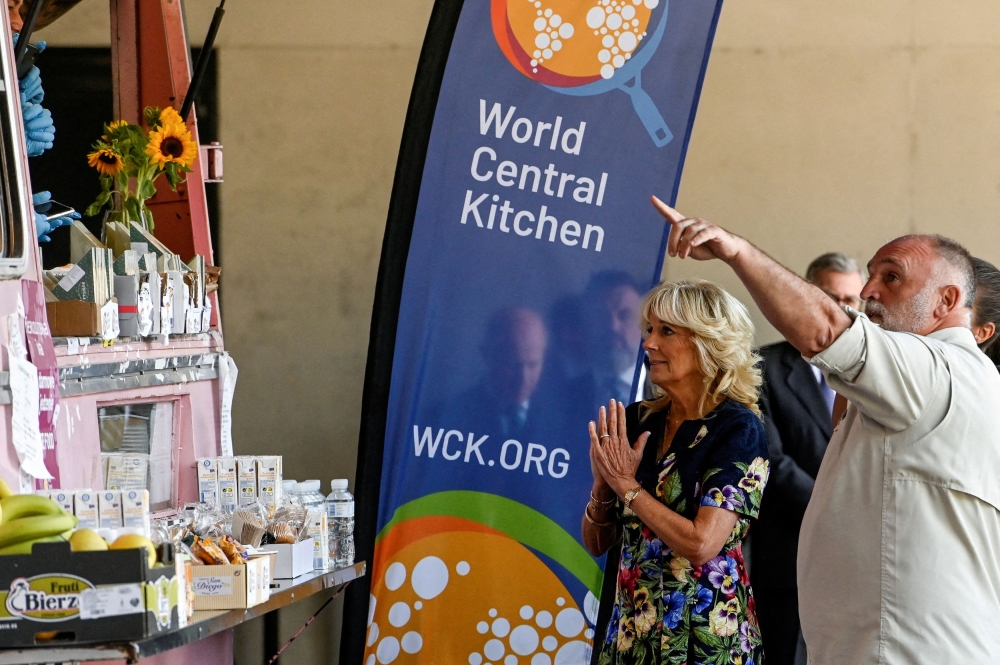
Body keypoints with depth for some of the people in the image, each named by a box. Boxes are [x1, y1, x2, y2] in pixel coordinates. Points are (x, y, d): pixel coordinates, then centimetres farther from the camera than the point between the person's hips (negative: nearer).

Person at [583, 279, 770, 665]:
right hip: (628, 630, 5)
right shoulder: (637, 421, 5)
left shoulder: (738, 428, -10)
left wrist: (627, 485, -13)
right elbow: (596, 543, 9)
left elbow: (702, 544, -20)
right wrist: (602, 482, -9)